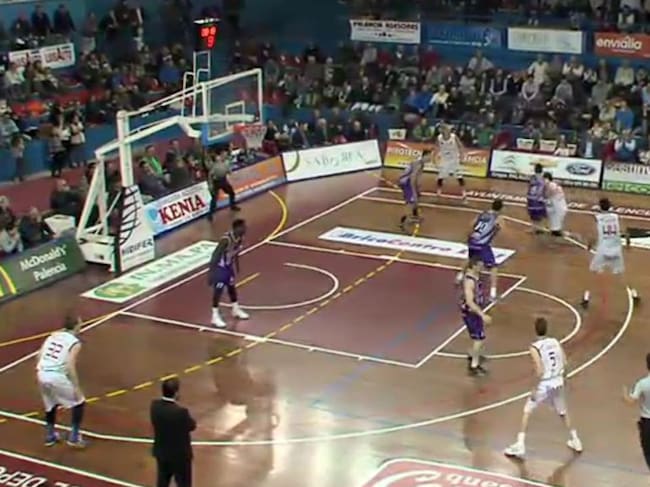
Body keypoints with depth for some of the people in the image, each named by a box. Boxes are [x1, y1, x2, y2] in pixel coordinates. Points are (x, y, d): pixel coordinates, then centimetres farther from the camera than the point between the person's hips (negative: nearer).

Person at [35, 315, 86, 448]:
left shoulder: (53, 335, 17)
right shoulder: (75, 342, -2)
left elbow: (39, 357, 14)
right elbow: (70, 366, -12)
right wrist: (76, 387, -9)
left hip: (42, 375, 6)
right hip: (57, 376, -6)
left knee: (51, 404, 30)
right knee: (79, 402, 14)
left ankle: (50, 435, 36)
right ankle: (74, 437, 12)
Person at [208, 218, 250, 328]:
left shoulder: (240, 238, -9)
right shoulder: (226, 240, -33)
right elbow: (215, 255, -30)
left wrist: (236, 265, 23)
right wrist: (211, 273, -30)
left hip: (229, 266, 8)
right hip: (219, 267, -8)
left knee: (231, 287, 21)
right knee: (218, 291, -2)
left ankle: (236, 310, 38)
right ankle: (215, 316, 8)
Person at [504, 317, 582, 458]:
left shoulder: (535, 347, -17)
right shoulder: (556, 342, 0)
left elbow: (540, 371, -22)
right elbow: (565, 363, 2)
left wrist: (535, 389, -13)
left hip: (544, 385, -5)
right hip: (558, 382, 5)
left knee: (527, 412, 11)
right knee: (563, 412, 27)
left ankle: (519, 446, 8)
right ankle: (575, 441, 37)